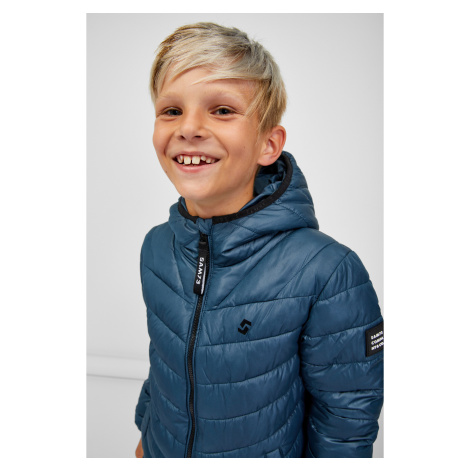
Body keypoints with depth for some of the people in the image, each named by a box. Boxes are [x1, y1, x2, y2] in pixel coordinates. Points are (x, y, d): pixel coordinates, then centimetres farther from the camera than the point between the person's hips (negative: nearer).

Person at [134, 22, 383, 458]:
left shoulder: (329, 273, -29)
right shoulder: (156, 247, -12)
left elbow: (346, 418, -17)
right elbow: (162, 355, 3)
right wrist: (146, 433, 12)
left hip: (266, 451, -3)